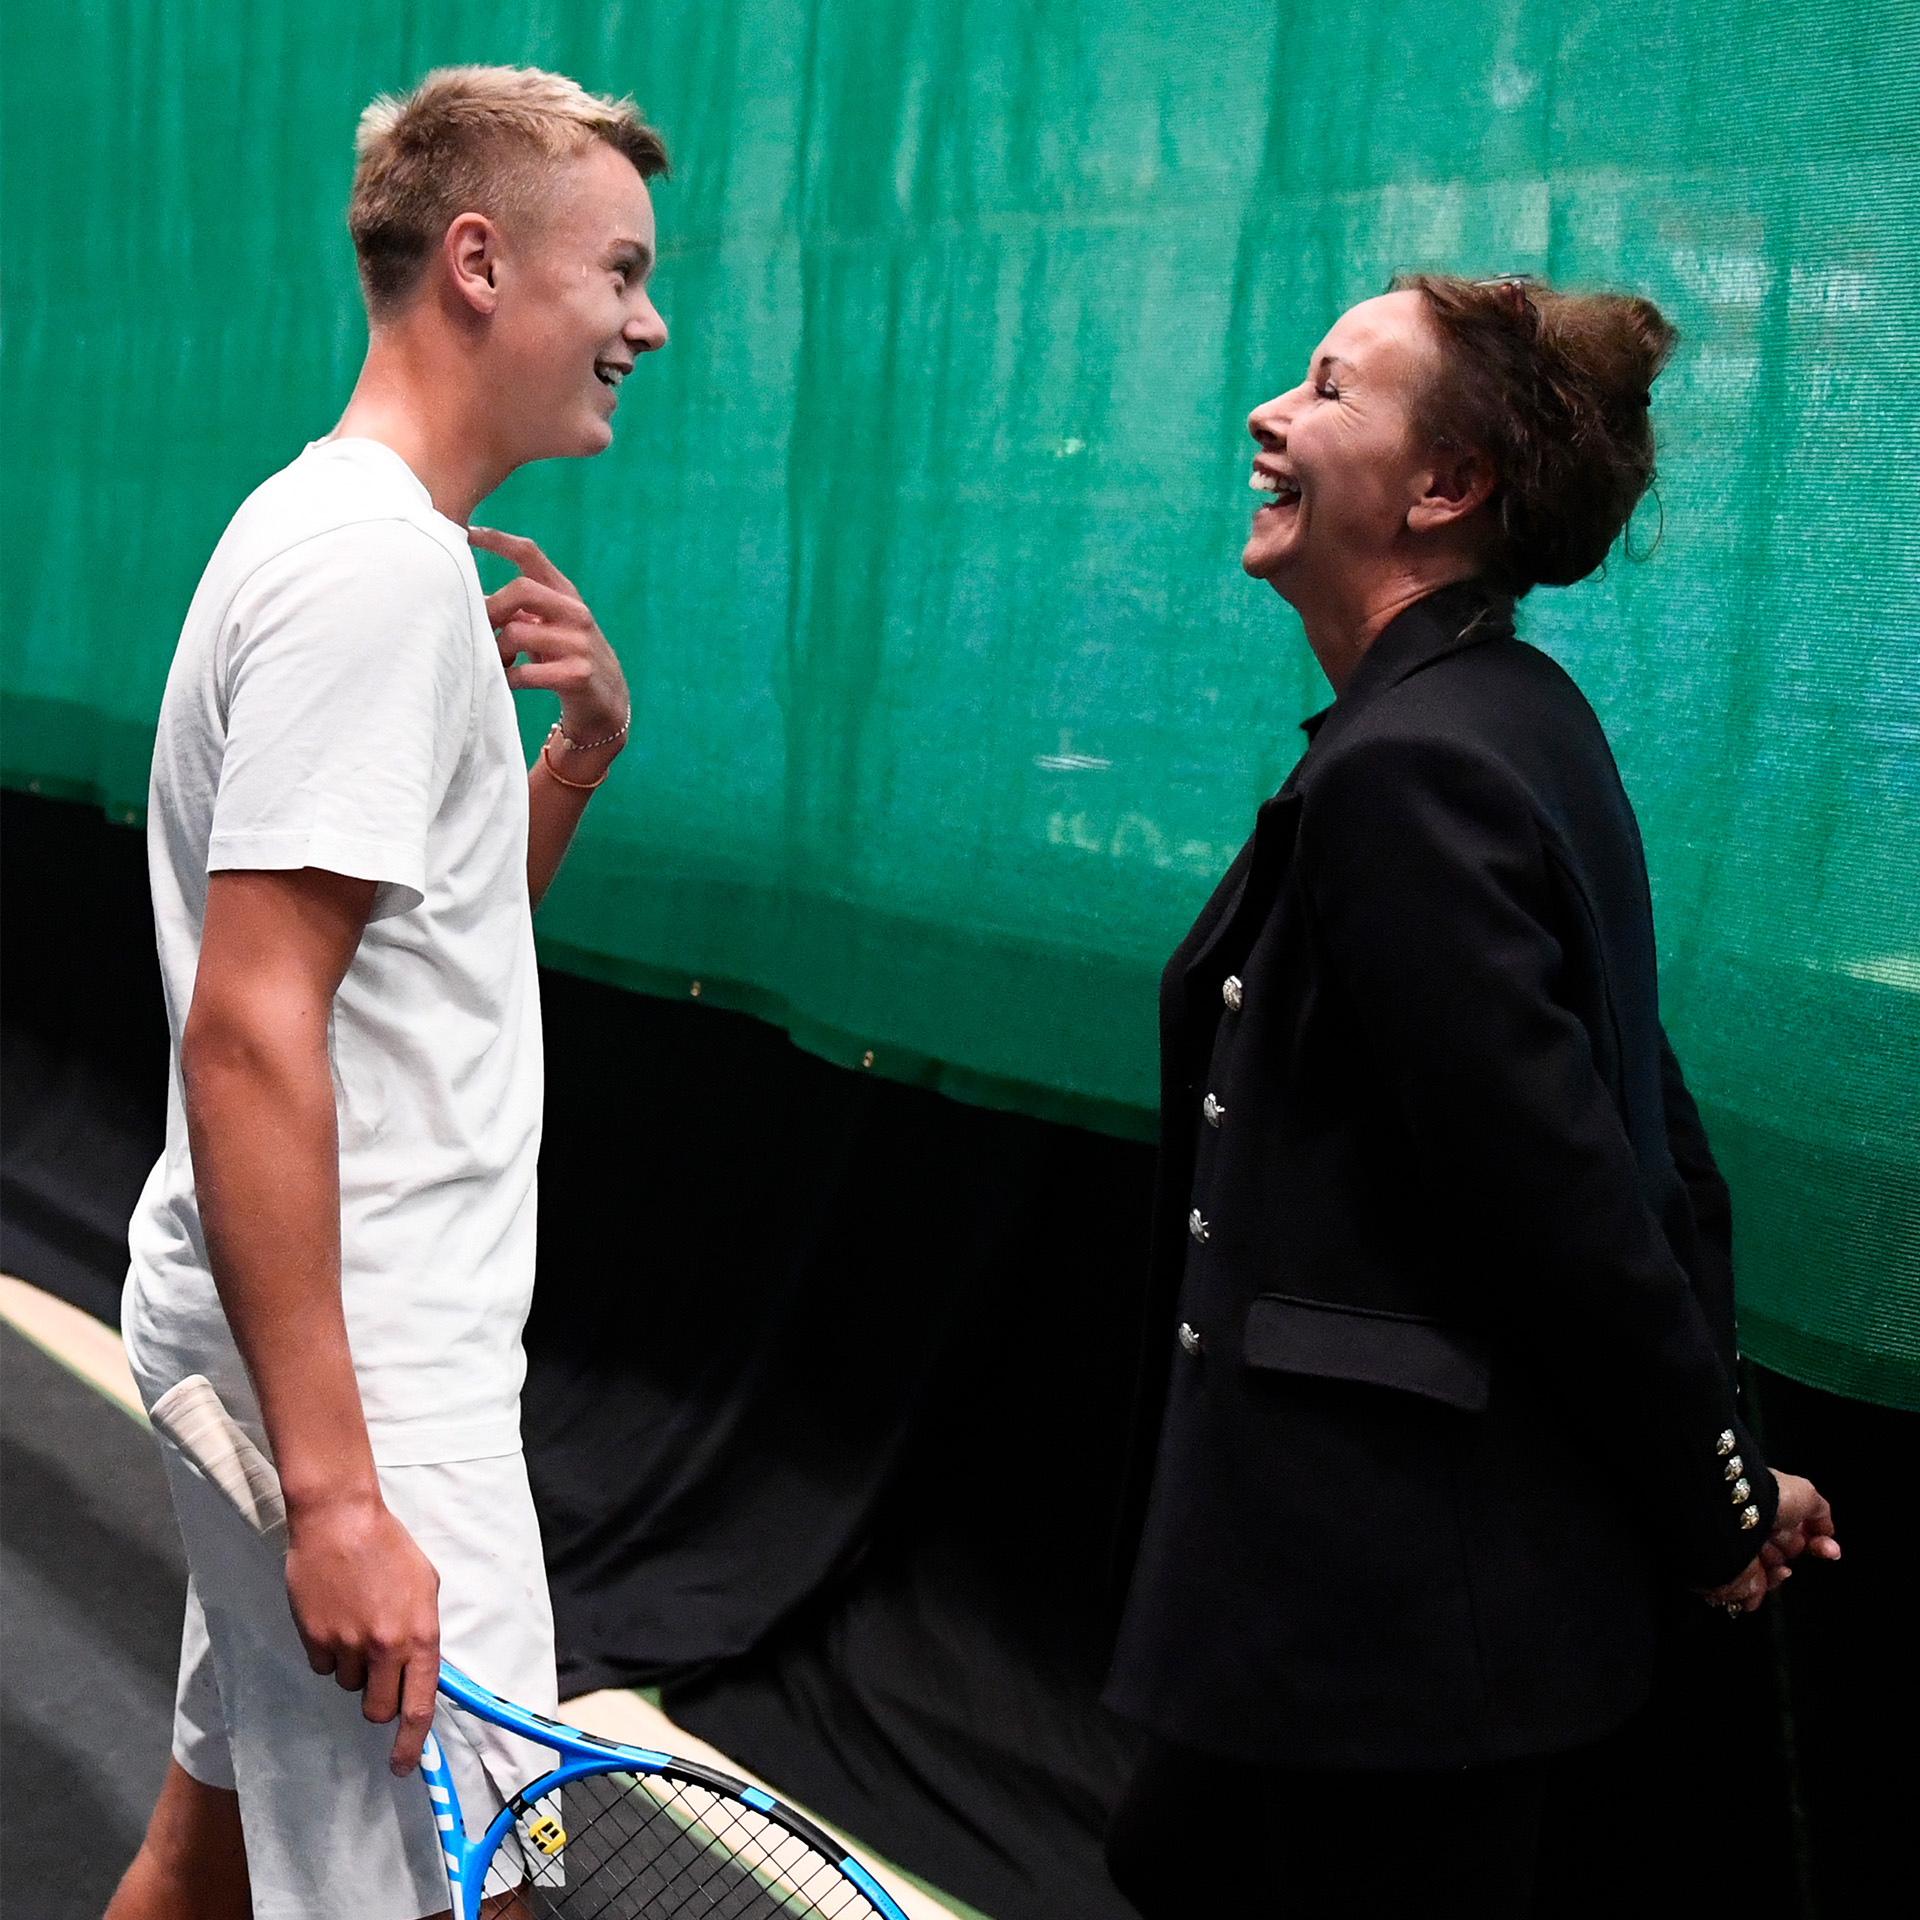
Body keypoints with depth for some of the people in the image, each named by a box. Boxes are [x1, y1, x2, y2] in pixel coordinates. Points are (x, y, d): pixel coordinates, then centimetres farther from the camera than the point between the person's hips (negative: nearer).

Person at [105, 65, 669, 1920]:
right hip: (357, 1385, -10)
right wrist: (335, 1491, -26)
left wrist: (578, 747, 5)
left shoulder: (348, 534, 14)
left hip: (308, 1347, 10)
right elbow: (247, 1031, -25)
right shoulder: (380, 563, -18)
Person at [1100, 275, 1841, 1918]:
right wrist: (1719, 1466, 14)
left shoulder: (1407, 774, -23)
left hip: (1366, 1623, -10)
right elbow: (1644, 1135, 12)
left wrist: (1714, 1504, -8)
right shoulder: (1511, 721, 8)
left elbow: (1566, 1191, -22)